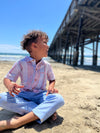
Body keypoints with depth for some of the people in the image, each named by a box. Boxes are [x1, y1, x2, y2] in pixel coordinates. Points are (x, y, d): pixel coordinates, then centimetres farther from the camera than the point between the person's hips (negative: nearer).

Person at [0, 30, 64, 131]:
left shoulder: (47, 65, 3)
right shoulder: (21, 63, -5)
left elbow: (52, 80, 17)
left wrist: (51, 87, -8)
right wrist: (10, 86, -30)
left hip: (40, 96, 2)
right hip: (23, 96, -1)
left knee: (59, 99, -30)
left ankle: (16, 122, -37)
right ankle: (46, 110, -29)